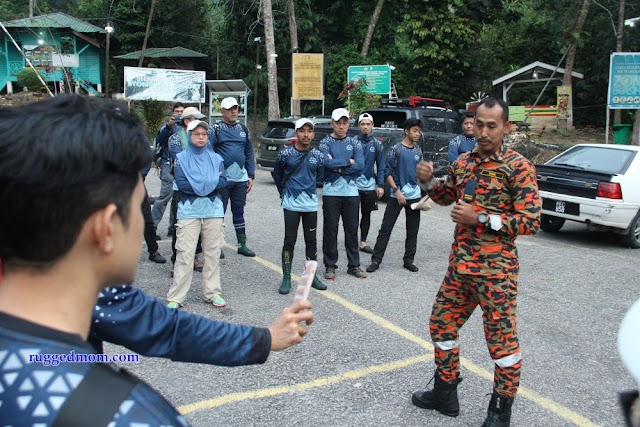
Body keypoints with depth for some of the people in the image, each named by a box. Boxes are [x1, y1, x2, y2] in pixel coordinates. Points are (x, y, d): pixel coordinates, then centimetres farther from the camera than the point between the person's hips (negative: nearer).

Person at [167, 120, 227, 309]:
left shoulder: (216, 158, 11)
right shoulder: (181, 158, 5)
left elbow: (223, 182, -3)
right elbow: (181, 183, -9)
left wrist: (196, 185, -10)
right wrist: (210, 184, -8)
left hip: (213, 210, 3)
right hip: (188, 211, -2)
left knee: (213, 253, 7)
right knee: (184, 254, -5)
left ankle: (212, 292, 17)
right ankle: (176, 297, 1)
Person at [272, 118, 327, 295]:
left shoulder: (318, 156, 1)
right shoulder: (285, 153, -6)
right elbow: (277, 174, 8)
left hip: (311, 204, 3)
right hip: (291, 204, -3)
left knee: (311, 240, 10)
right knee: (290, 241, 0)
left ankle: (312, 276, 23)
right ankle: (286, 278, 9)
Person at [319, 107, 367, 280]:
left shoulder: (354, 143, 8)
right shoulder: (325, 142, 0)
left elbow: (360, 165, -7)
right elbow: (327, 163, -18)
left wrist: (338, 167, -12)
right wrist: (348, 162, -9)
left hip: (351, 192, 2)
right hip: (331, 192, -2)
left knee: (352, 229, 8)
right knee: (330, 229, 3)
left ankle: (354, 265, 17)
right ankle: (330, 266, 13)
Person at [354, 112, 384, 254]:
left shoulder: (377, 144, 4)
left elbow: (381, 166, 6)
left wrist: (380, 185, 1)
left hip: (370, 185, 3)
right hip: (353, 184, -3)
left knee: (367, 214, 10)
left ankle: (363, 242, 21)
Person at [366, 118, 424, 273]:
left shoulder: (418, 151, 9)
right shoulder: (396, 149, -6)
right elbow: (387, 172, -8)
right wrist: (397, 191, -15)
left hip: (414, 196, 5)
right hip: (397, 195, -5)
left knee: (413, 230, 8)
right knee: (386, 228, -3)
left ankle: (409, 259, 19)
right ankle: (376, 260, 2)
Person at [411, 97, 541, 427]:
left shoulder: (518, 167, -10)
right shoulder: (463, 162, 8)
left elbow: (530, 221, -14)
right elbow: (447, 196, 25)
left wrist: (481, 218, -20)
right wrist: (428, 181, 5)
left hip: (496, 269, -7)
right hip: (459, 264, 7)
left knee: (502, 340, 4)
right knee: (441, 324, 15)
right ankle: (445, 394, 34)